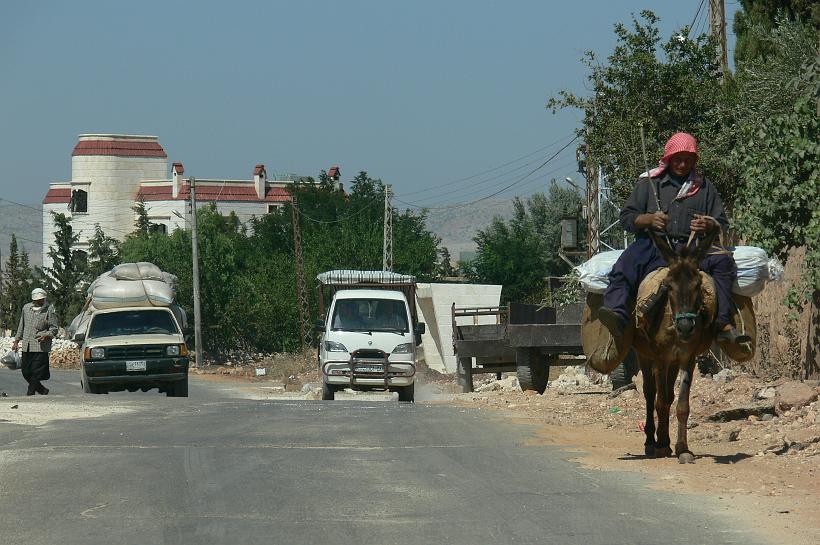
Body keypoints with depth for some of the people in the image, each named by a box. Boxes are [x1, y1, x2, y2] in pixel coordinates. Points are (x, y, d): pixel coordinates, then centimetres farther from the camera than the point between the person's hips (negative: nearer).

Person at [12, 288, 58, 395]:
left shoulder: (49, 310, -2)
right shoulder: (26, 308, 13)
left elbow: (54, 329, -1)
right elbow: (21, 326, 24)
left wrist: (46, 335, -21)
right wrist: (16, 341, 21)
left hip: (41, 347, -6)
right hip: (26, 347, 6)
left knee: (36, 373, -9)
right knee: (26, 372, 7)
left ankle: (30, 394, -5)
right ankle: (43, 390, 24)